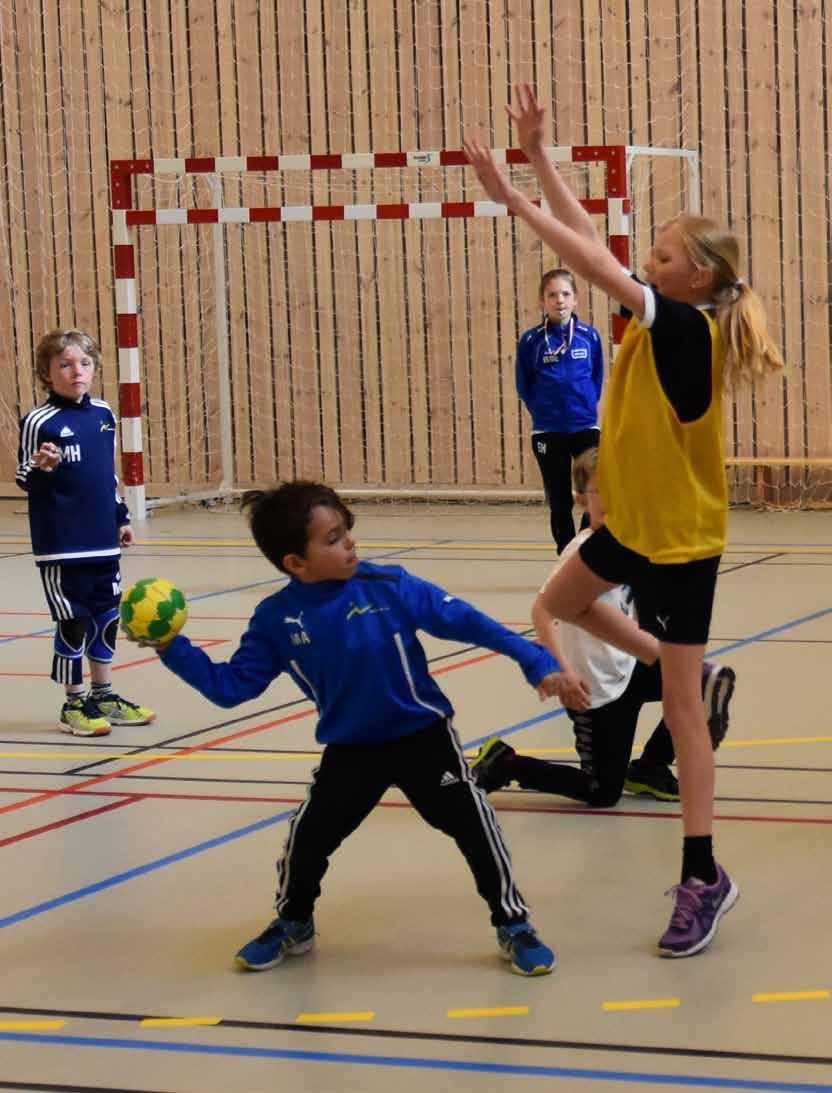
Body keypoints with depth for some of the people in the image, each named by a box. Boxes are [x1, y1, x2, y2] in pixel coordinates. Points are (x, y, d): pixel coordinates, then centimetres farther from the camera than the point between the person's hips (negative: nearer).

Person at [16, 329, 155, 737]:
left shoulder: (103, 414, 8)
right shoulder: (39, 421, -10)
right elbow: (25, 480, -8)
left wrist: (121, 517, 22)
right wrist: (41, 468, -29)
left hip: (103, 541, 6)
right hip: (61, 546, -6)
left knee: (107, 618, 13)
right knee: (73, 622, 0)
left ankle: (103, 695, 26)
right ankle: (74, 704, 12)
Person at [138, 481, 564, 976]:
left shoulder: (387, 585, -18)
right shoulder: (277, 619, -12)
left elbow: (462, 620, -15)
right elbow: (232, 686, -6)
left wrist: (535, 661, -16)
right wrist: (173, 649, -18)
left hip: (422, 736, -2)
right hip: (350, 750, 2)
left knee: (473, 824, -6)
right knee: (308, 837, 1)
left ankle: (514, 925, 14)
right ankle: (293, 923, 31)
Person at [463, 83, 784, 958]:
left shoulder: (688, 330, -22)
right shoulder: (659, 319, 0)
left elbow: (593, 265, -28)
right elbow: (595, 245, 5)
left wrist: (511, 197, -25)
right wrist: (539, 159, -1)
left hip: (681, 539, -9)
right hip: (632, 522, 9)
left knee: (681, 709, -6)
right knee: (561, 601, 30)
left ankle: (702, 879, 0)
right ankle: (673, 669, 44)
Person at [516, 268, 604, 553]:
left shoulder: (590, 336, -2)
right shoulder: (531, 340, -5)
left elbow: (597, 379, 9)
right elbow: (524, 385, 4)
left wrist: (587, 406, 5)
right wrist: (543, 411, 3)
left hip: (586, 428, 0)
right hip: (548, 433, 0)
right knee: (560, 503, 8)